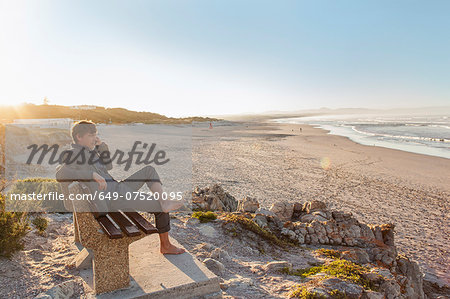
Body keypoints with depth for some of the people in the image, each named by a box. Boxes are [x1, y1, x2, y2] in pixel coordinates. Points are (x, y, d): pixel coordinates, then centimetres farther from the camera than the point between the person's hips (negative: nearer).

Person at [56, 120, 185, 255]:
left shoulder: (88, 150, 15)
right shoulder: (72, 154, -11)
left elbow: (108, 166, 22)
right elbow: (60, 174, -30)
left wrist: (101, 145, 8)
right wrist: (93, 175, -34)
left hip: (119, 187, 9)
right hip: (112, 199, -9)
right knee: (160, 209, -6)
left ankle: (164, 202, -15)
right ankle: (165, 245, 13)